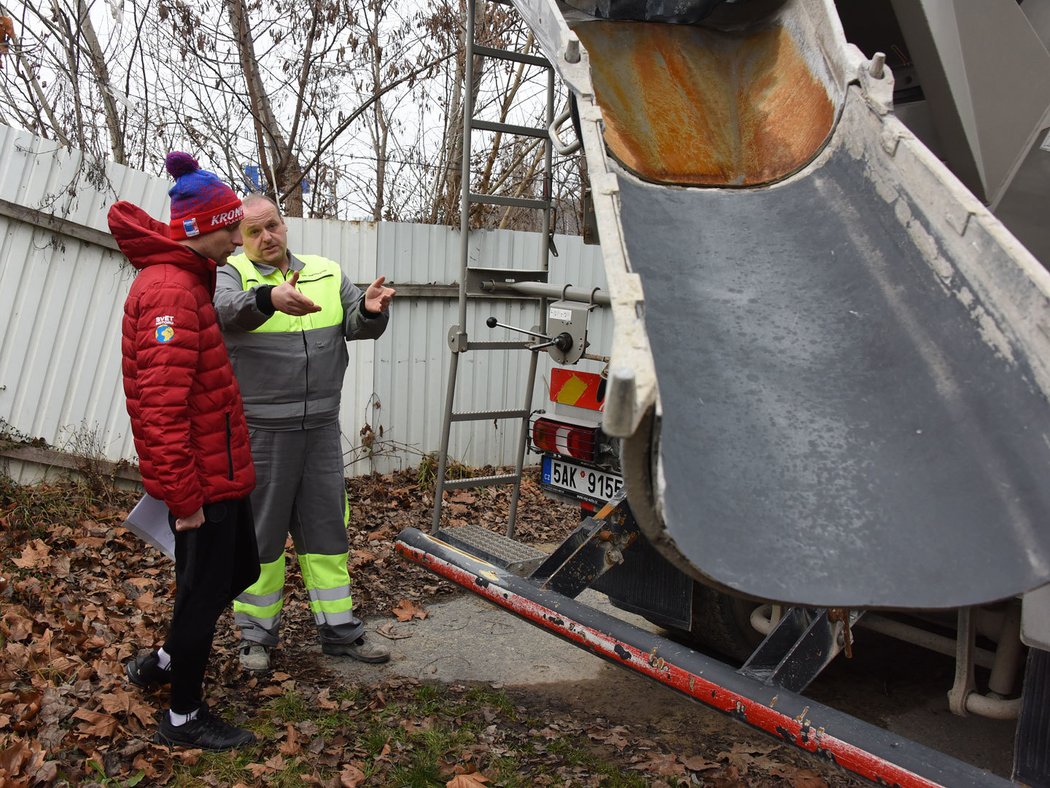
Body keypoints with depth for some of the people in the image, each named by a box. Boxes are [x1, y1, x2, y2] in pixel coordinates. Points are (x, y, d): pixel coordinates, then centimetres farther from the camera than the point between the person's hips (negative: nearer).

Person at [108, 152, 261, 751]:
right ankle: (183, 719, 24)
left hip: (220, 471, 10)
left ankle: (164, 663, 39)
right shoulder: (172, 291, -20)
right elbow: (163, 407, -25)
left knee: (241, 569, 20)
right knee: (205, 589, 5)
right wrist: (184, 496, -21)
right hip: (203, 480, -10)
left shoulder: (186, 279, 12)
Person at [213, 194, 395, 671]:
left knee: (326, 529, 12)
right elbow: (224, 309, -26)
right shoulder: (233, 275, -3)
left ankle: (338, 630, 24)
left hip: (321, 428, 4)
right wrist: (269, 298, -47)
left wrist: (371, 309, -24)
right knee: (261, 533, 7)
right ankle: (257, 635, 24)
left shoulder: (327, 273, 10)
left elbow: (357, 326, 0)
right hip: (260, 431, -3)